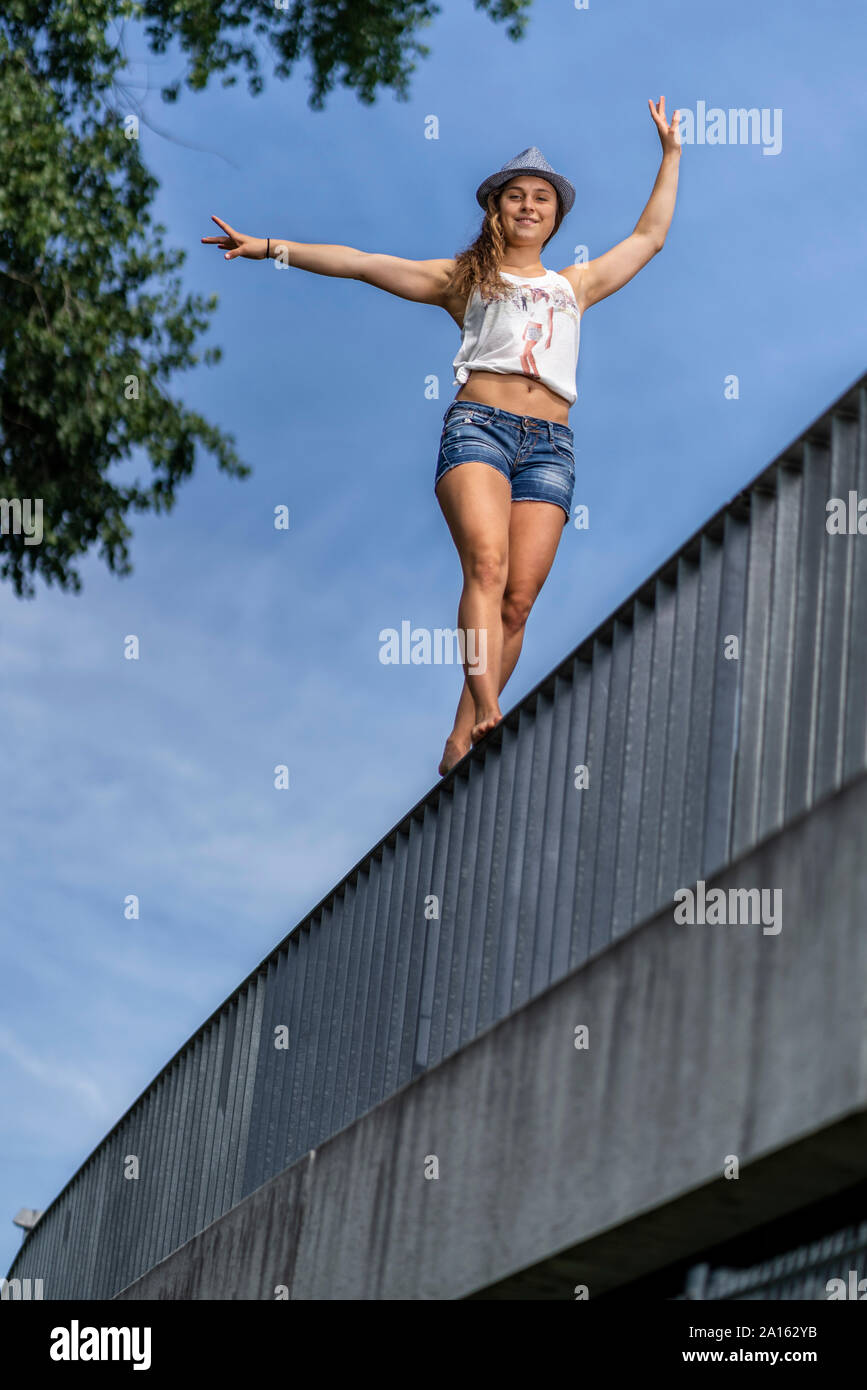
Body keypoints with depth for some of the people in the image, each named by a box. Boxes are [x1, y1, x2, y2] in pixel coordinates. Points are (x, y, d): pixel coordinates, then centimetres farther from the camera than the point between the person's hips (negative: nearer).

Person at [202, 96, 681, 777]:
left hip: (549, 444, 3)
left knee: (520, 597, -11)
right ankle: (487, 711, -38)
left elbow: (650, 237, 39)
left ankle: (462, 743, -9)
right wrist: (271, 247, 7)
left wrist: (671, 153, 43)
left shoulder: (574, 285, 30)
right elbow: (360, 262, 15)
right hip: (478, 425, -3)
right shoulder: (464, 276, 21)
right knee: (487, 564, -27)